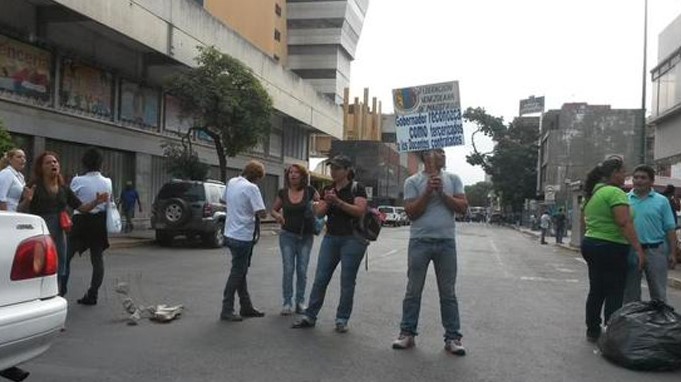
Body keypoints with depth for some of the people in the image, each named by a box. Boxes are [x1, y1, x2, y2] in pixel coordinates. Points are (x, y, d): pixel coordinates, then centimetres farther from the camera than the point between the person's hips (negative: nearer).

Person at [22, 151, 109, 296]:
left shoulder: (64, 190, 12)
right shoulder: (35, 187, -3)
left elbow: (81, 207, 14)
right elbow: (21, 211, -7)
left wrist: (96, 201, -3)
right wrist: (27, 200, -28)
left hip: (59, 234, 6)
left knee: (58, 272, 12)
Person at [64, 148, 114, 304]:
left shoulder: (78, 181, -10)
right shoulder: (107, 182, 1)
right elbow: (108, 205, 7)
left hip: (81, 222, -4)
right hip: (100, 222, 4)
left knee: (66, 256, 7)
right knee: (97, 259, 8)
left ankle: (61, 290, 2)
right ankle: (92, 295, 10)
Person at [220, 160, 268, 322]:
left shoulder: (231, 182, 6)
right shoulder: (251, 188, -18)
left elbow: (224, 200, 24)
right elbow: (262, 213, -22)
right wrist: (256, 212, -1)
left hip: (231, 234, 9)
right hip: (243, 236, -9)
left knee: (240, 271, 16)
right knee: (237, 273, 1)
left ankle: (246, 307, 25)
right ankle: (227, 311, 7)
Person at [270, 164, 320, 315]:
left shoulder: (309, 191, -4)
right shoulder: (283, 193, 1)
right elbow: (274, 209, 12)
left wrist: (316, 204, -14)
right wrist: (277, 215, -9)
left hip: (306, 236, 0)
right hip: (287, 235, 0)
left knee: (302, 270, 4)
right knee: (288, 269, -2)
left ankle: (300, 302, 17)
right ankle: (287, 303, 8)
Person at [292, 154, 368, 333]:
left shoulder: (356, 188, -4)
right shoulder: (328, 189, 12)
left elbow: (360, 210, -16)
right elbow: (319, 213, 6)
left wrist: (338, 201, -23)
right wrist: (326, 202, -13)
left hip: (352, 239, -5)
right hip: (331, 238, 5)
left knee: (347, 281, 1)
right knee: (320, 278, 4)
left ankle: (342, 320, 12)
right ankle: (309, 316, 11)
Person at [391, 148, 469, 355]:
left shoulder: (453, 179, 7)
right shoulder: (413, 181, 0)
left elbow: (462, 207, 0)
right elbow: (412, 212, -7)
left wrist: (442, 193, -11)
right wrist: (428, 192, -14)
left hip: (446, 242, 2)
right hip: (420, 241, -2)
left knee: (448, 293, 6)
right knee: (413, 291, 6)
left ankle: (453, 337, 13)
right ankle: (407, 333, 16)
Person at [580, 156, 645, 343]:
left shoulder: (592, 193, 12)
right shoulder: (615, 192, -16)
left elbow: (585, 221, 18)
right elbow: (625, 224, -23)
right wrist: (638, 249, -22)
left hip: (590, 244, 9)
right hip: (610, 248, -9)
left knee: (596, 291, 14)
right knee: (614, 294, -2)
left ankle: (593, 331, 21)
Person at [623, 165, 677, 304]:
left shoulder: (661, 201, 2)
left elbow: (670, 229, 1)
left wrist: (672, 253, -4)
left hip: (655, 250, -1)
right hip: (630, 251, 1)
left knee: (658, 293, 8)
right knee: (630, 293, 11)